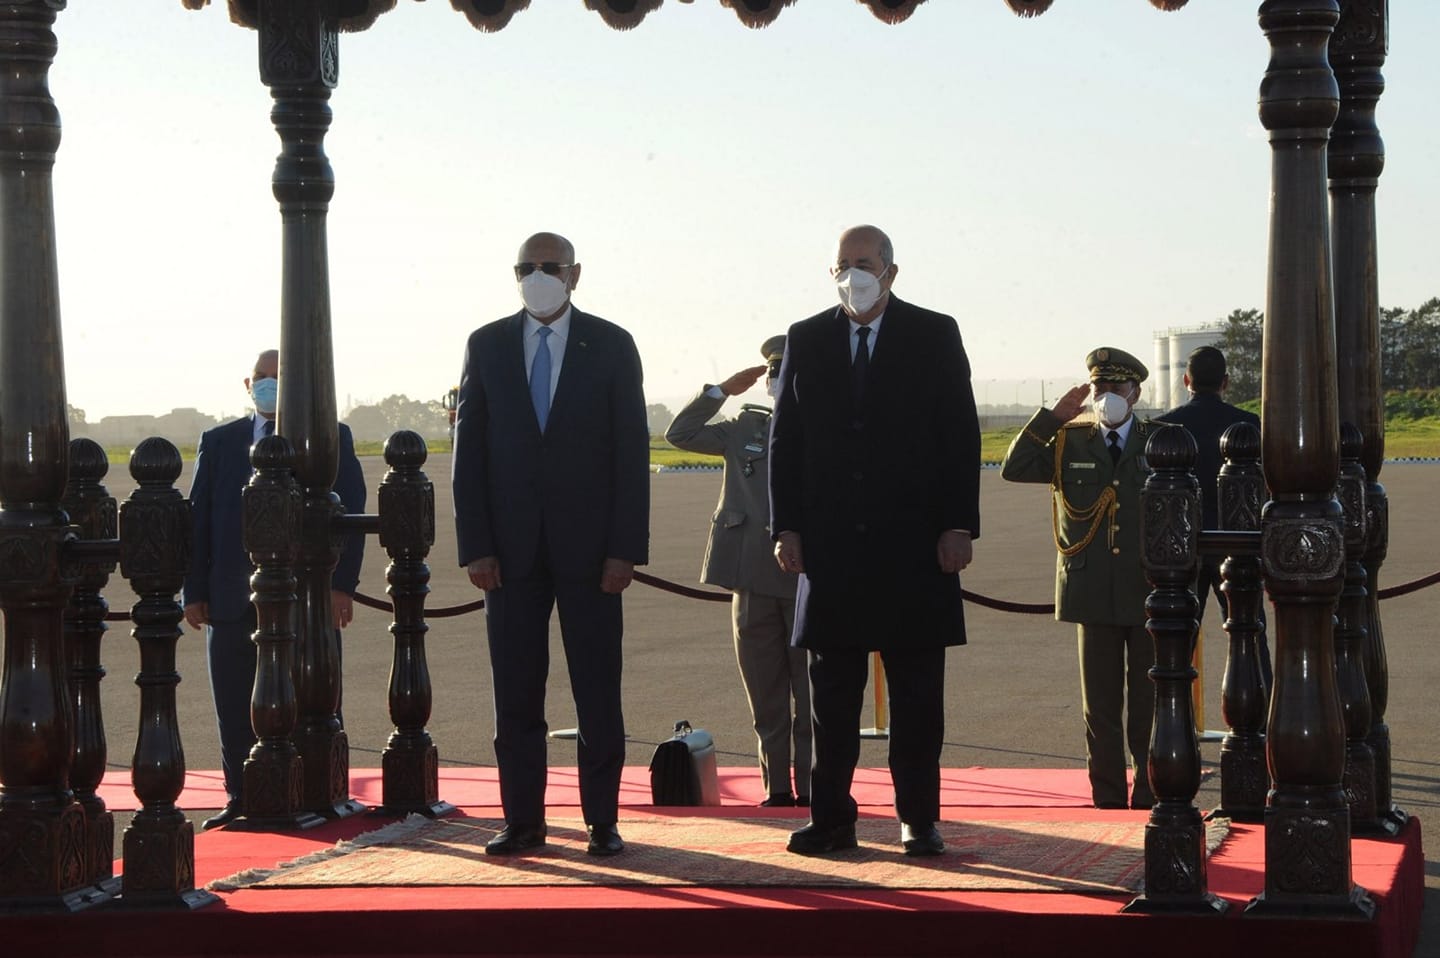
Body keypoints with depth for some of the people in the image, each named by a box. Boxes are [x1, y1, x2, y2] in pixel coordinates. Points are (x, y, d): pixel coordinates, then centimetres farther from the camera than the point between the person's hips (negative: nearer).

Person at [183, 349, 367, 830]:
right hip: (232, 597, 2)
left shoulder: (331, 439, 7)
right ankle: (240, 799, 13)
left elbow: (350, 513, 2)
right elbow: (198, 519, 8)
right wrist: (194, 591, 0)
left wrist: (342, 583, -8)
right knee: (235, 709, 4)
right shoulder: (218, 443, 12)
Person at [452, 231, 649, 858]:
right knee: (515, 694, 3)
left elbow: (631, 450, 0)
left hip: (588, 544, -1)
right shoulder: (486, 346, 8)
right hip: (512, 547, 1)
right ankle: (522, 820, 10)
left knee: (598, 690, 1)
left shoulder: (611, 346, 4)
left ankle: (602, 821, 8)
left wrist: (626, 547, -8)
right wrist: (475, 545, -3)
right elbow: (469, 451, 6)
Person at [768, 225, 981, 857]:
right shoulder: (806, 341, 10)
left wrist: (959, 525, -6)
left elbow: (961, 436, 1)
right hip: (830, 544, 2)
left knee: (917, 692, 3)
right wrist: (786, 527, 0)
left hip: (914, 543, -1)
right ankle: (831, 818, 9)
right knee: (831, 690, 4)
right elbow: (784, 440, 9)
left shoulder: (934, 336, 4)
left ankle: (919, 820, 10)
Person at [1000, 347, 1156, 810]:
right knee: (1100, 706, 6)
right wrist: (1053, 417, -9)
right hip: (1093, 593, 1)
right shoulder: (1070, 442, 7)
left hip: (1149, 595, -1)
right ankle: (1108, 800, 12)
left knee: (1150, 703, 3)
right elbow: (1014, 469, -5)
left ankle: (1149, 798, 11)